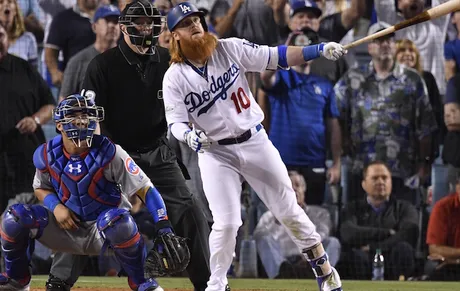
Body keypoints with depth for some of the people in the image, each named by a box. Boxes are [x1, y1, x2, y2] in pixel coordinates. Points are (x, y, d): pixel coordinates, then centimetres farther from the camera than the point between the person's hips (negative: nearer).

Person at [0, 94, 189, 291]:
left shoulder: (109, 153, -19)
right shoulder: (47, 156, -8)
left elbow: (146, 189, -21)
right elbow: (41, 188, 12)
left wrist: (164, 228, -33)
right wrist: (56, 206, -12)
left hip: (102, 230, -3)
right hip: (67, 228, 3)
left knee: (119, 220, -39)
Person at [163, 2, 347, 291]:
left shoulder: (230, 49, -4)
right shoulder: (175, 78, -8)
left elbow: (275, 57, -4)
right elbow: (176, 123, -9)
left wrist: (320, 49, -14)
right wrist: (189, 135, -33)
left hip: (255, 141, 2)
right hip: (215, 153, -2)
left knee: (289, 210, 6)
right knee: (226, 223, -11)